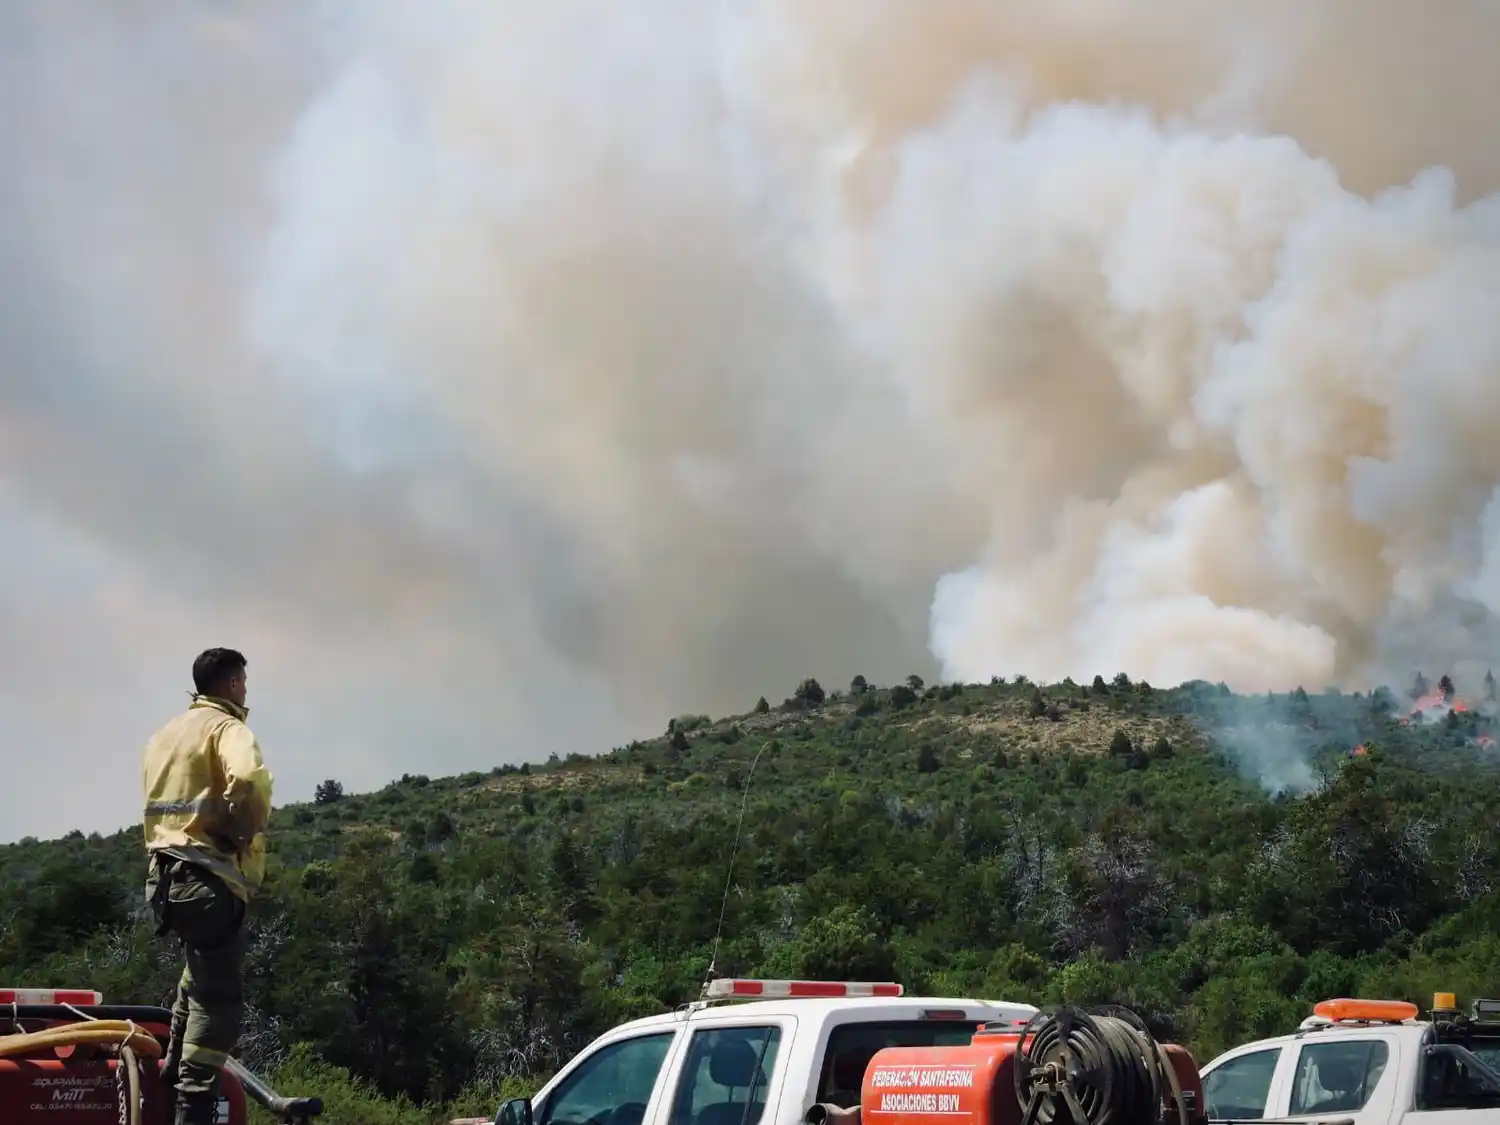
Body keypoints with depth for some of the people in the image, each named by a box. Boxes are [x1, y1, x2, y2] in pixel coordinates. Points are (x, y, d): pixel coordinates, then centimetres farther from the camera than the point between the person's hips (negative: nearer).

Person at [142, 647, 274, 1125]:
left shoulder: (166, 733, 18)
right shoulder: (227, 728, -9)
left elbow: (159, 799, 19)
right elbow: (249, 780, -29)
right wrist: (246, 830, -14)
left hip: (164, 871, 9)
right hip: (208, 877, -9)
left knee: (202, 970, 28)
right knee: (217, 995, -7)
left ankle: (175, 1075, 30)